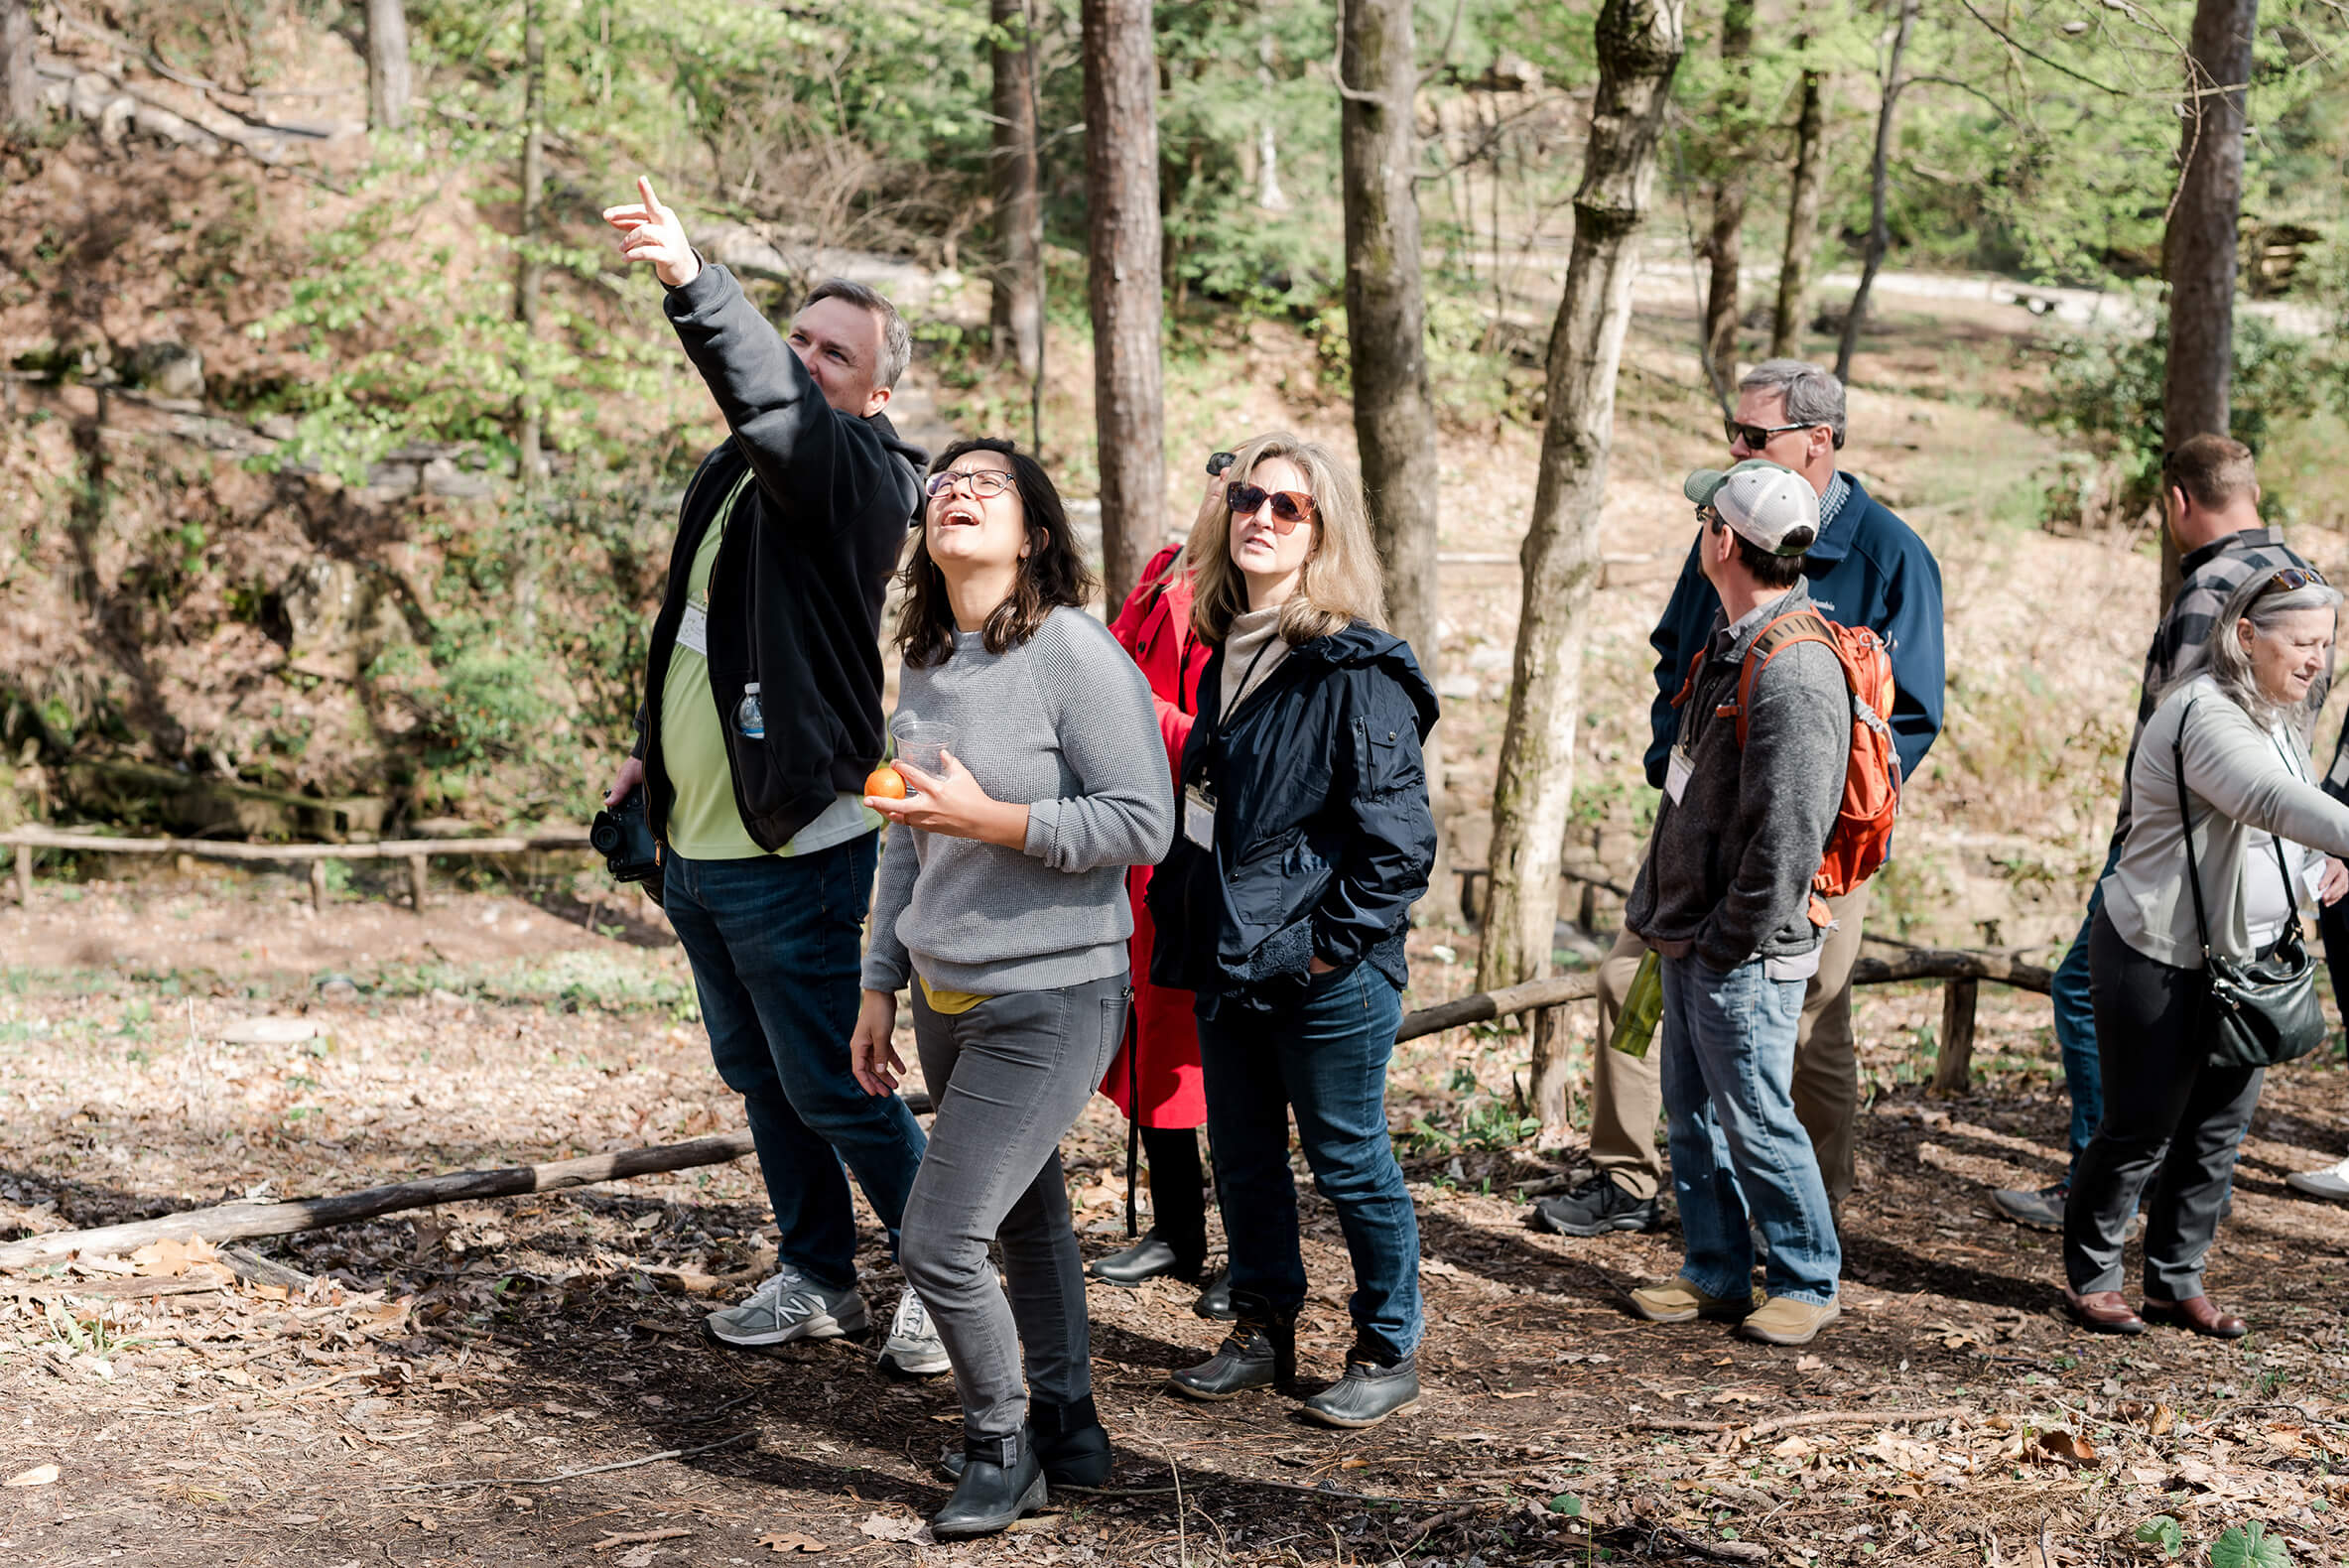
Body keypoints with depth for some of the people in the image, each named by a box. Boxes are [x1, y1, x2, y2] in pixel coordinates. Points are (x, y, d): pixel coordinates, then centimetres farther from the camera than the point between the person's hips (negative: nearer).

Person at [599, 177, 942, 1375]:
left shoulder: (863, 478, -14)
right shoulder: (732, 473, 12)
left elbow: (773, 409, -35)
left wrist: (692, 281, -47)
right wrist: (652, 747, 23)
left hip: (790, 850, -9)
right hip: (693, 838, 9)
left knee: (831, 1085, -2)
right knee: (754, 1072, 17)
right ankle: (817, 1276, 30)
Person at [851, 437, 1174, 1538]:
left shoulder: (1075, 651, -14)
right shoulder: (923, 664, 9)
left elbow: (1144, 824, -17)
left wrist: (988, 817, -22)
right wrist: (879, 988, 17)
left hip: (1051, 999, -7)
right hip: (946, 996, 7)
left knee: (940, 1244, -8)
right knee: (1027, 1220, 15)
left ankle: (1001, 1447, 13)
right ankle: (1069, 1430, 30)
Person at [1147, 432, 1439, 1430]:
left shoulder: (1357, 671, -14)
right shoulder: (1227, 654, 10)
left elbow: (1398, 833, -17)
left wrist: (1333, 944, -15)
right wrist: (1185, 924, 15)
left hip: (1327, 976, -7)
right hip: (1228, 963, 8)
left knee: (1349, 1162, 4)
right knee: (1242, 1158, 15)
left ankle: (1388, 1350, 19)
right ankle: (1263, 1330, 30)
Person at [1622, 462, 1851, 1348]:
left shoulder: (1796, 673, -22)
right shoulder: (1731, 641, 10)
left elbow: (1787, 837, -24)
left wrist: (1728, 944, -18)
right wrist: (1660, 903, 17)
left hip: (1746, 952, -9)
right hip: (1691, 937, 9)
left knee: (1755, 1121, 0)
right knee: (1693, 1115, 15)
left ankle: (1807, 1282, 15)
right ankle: (1716, 1273, 26)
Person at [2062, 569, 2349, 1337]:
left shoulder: (2277, 716, 10)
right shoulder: (2207, 715, -22)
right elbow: (2275, 803, -39)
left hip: (2243, 959, 9)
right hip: (2159, 962, -9)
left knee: (2218, 1130, 11)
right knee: (2140, 1128, 2)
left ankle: (2176, 1281, 23)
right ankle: (2089, 1276, 19)